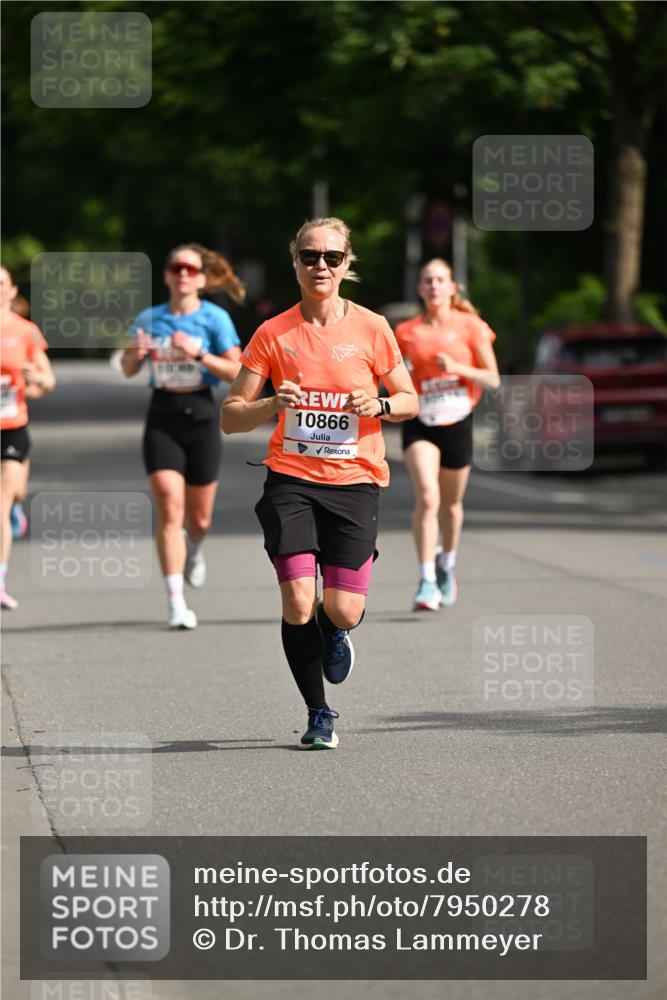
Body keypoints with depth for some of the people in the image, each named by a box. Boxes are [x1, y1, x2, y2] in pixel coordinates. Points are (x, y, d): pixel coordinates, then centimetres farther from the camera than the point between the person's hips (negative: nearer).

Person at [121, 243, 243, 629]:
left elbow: (236, 371, -8)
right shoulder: (150, 319, 4)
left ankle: (194, 549, 48)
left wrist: (198, 354, -21)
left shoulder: (214, 318, -3)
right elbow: (129, 370, 14)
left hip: (200, 414, 0)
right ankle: (177, 603, -14)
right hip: (162, 419, 1)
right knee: (169, 507, -14)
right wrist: (135, 353, -9)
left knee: (198, 519, 9)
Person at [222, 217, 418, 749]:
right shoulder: (273, 334, 1)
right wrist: (273, 404, -18)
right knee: (298, 604, -12)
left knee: (343, 611, -8)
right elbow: (230, 417, 2)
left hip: (354, 484, 0)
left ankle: (336, 632, 33)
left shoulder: (371, 329, 1)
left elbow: (410, 400, 11)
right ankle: (319, 714, 9)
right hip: (291, 480, 0)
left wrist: (379, 405, -11)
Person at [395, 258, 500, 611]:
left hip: (457, 423, 1)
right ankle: (427, 582, -19)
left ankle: (447, 563, 43)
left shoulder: (470, 326, -2)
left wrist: (457, 368, -17)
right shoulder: (406, 332, 2)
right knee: (427, 496, -20)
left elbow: (493, 380, -3)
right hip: (420, 424, -1)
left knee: (451, 502, 15)